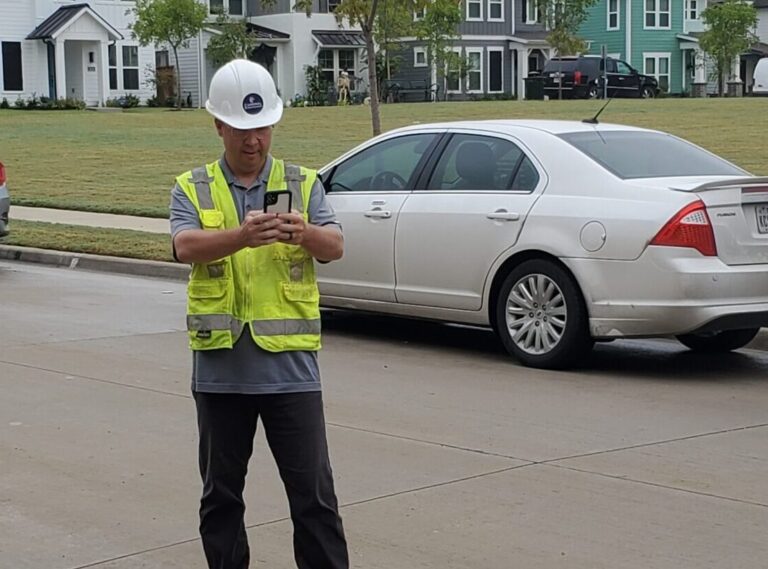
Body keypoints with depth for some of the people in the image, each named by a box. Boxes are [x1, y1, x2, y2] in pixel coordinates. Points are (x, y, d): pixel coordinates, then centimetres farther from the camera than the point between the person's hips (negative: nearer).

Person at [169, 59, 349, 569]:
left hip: (290, 366, -1)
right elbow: (186, 246, -15)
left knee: (313, 492, 0)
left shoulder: (303, 184, 6)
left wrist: (305, 233, -32)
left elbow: (335, 247, -8)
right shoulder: (193, 190, 4)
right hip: (221, 368, 1)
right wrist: (241, 235, -36)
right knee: (221, 493, 12)